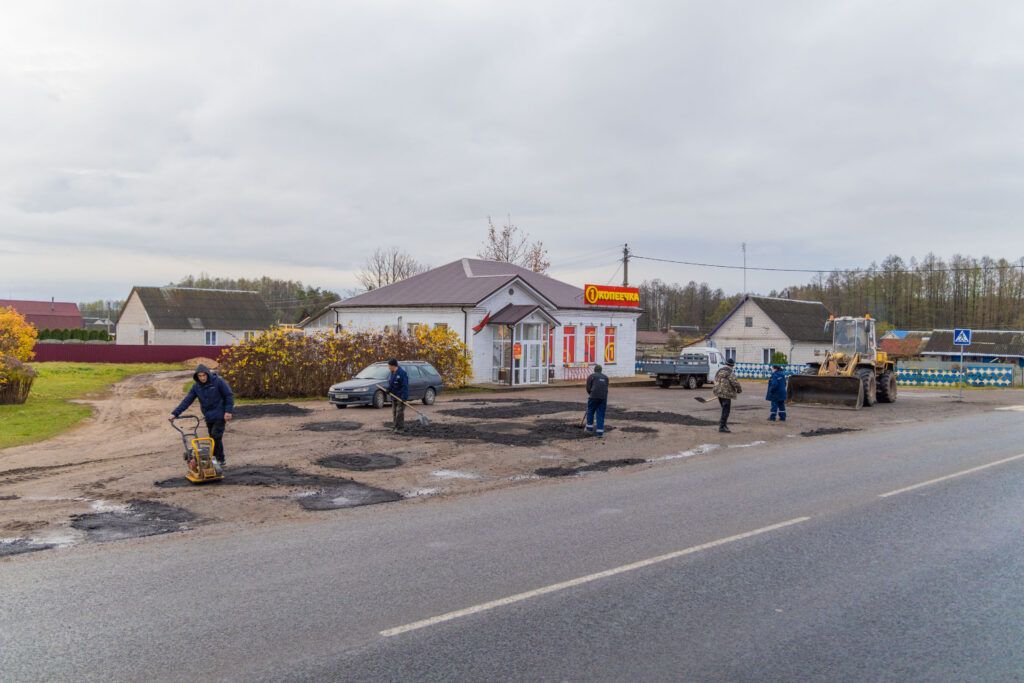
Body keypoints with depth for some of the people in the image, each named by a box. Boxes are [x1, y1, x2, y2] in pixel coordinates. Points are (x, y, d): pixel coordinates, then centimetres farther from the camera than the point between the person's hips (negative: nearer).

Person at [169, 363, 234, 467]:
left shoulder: (218, 381, -13)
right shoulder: (196, 387, 1)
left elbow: (229, 396, -9)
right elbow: (187, 400, -2)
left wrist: (228, 411, -15)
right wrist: (175, 413, -9)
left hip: (220, 415, -5)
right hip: (209, 416, 5)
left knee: (216, 436, -11)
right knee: (212, 437, 8)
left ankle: (220, 460, -1)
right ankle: (215, 458, 18)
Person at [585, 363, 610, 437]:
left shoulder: (591, 376, 8)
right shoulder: (605, 377, 20)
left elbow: (588, 387, 4)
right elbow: (606, 388, 20)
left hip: (594, 396, -3)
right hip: (604, 397, 3)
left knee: (590, 412, 14)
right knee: (601, 414, 7)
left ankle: (590, 428, 17)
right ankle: (600, 432, 5)